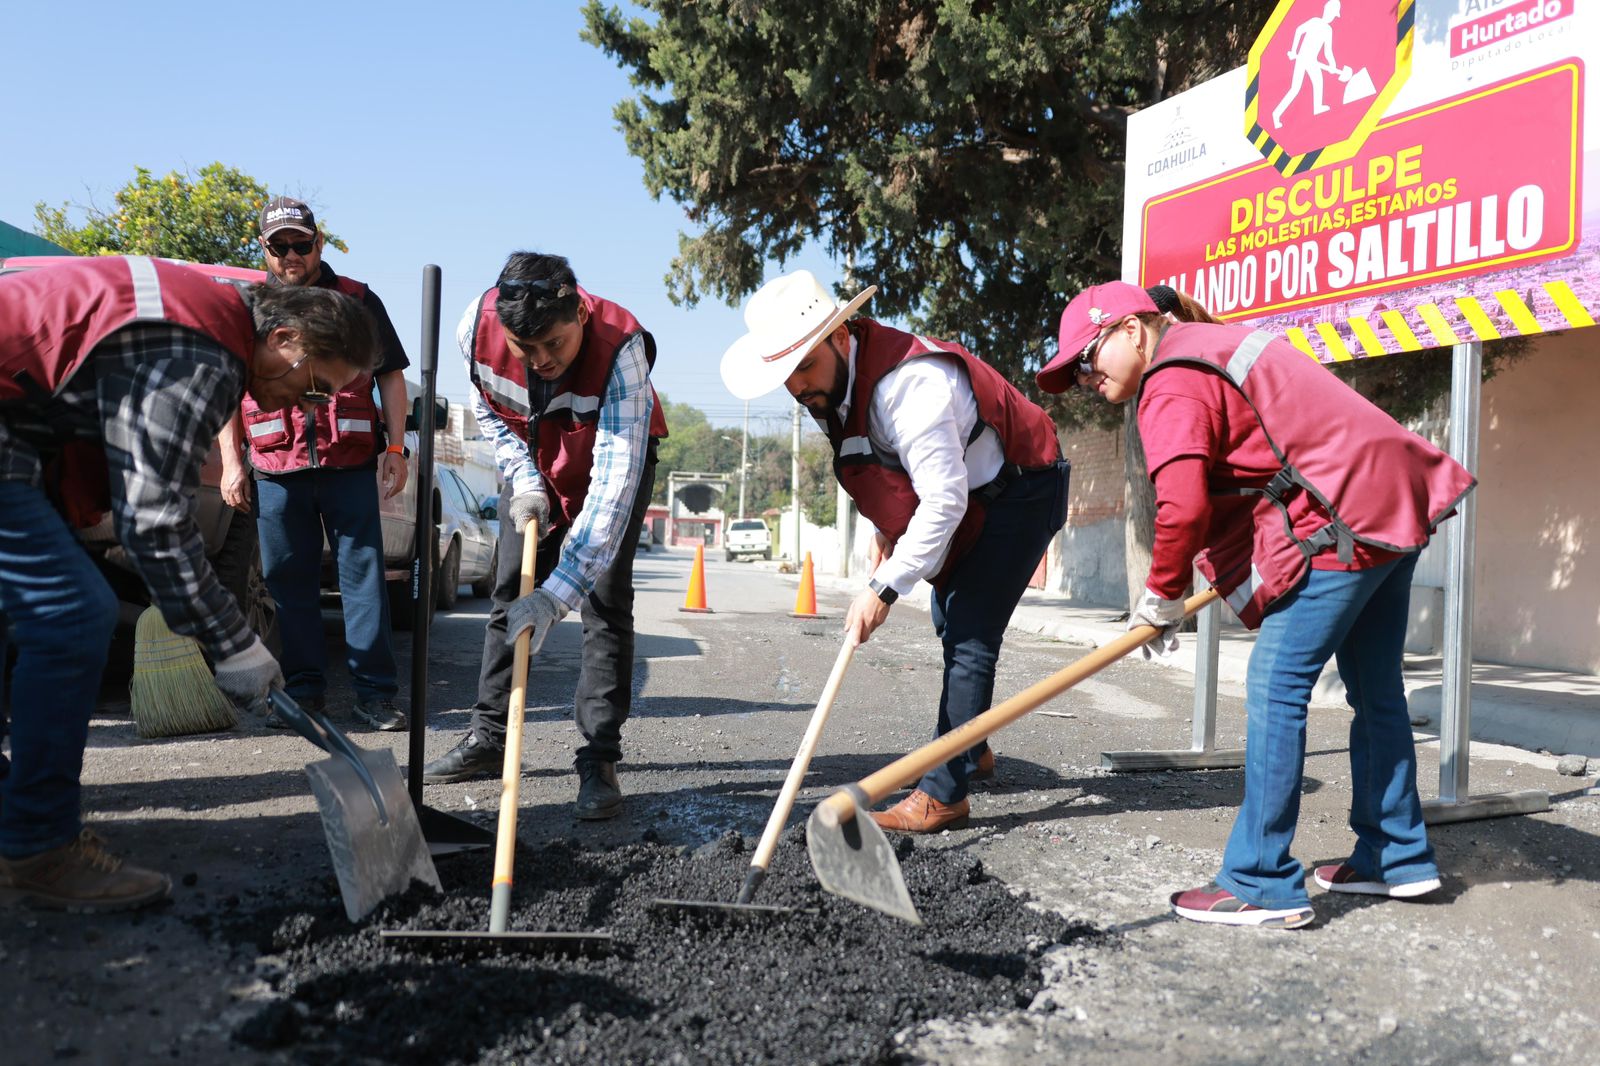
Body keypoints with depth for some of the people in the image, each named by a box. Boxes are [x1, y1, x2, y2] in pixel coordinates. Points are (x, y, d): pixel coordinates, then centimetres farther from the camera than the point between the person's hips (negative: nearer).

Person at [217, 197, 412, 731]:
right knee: (289, 580, 5)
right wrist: (231, 462, 6)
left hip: (351, 465, -2)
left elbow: (391, 376, 10)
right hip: (276, 468, 2)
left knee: (364, 573, -3)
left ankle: (375, 690, 0)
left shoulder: (358, 300, 10)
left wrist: (395, 448, 1)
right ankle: (303, 688, 15)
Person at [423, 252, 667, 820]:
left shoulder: (620, 347, -40)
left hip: (618, 457, -4)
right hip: (534, 464, 4)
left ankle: (599, 760, -6)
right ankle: (487, 737, 18)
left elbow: (613, 486, -44)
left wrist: (557, 593, -50)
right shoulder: (478, 324, -27)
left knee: (605, 603, -12)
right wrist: (524, 483, -19)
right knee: (509, 597, 5)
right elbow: (490, 414, -4)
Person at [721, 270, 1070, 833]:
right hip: (970, 492, 10)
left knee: (969, 637, -15)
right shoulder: (836, 377, -6)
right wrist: (886, 530, 2)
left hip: (1024, 489, -10)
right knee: (951, 624, 20)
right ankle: (972, 749, 39)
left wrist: (884, 589, -33)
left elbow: (944, 501, -36)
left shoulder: (908, 383, -36)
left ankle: (942, 795, -10)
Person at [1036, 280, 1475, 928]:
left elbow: (1182, 507, -25)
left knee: (1276, 688, -9)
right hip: (1393, 502, 11)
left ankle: (1263, 887, -6)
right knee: (1375, 691, 17)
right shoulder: (1213, 342, 18)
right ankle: (1396, 860, 30)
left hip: (1343, 523, -11)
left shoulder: (1172, 385, -14)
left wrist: (1161, 597, -9)